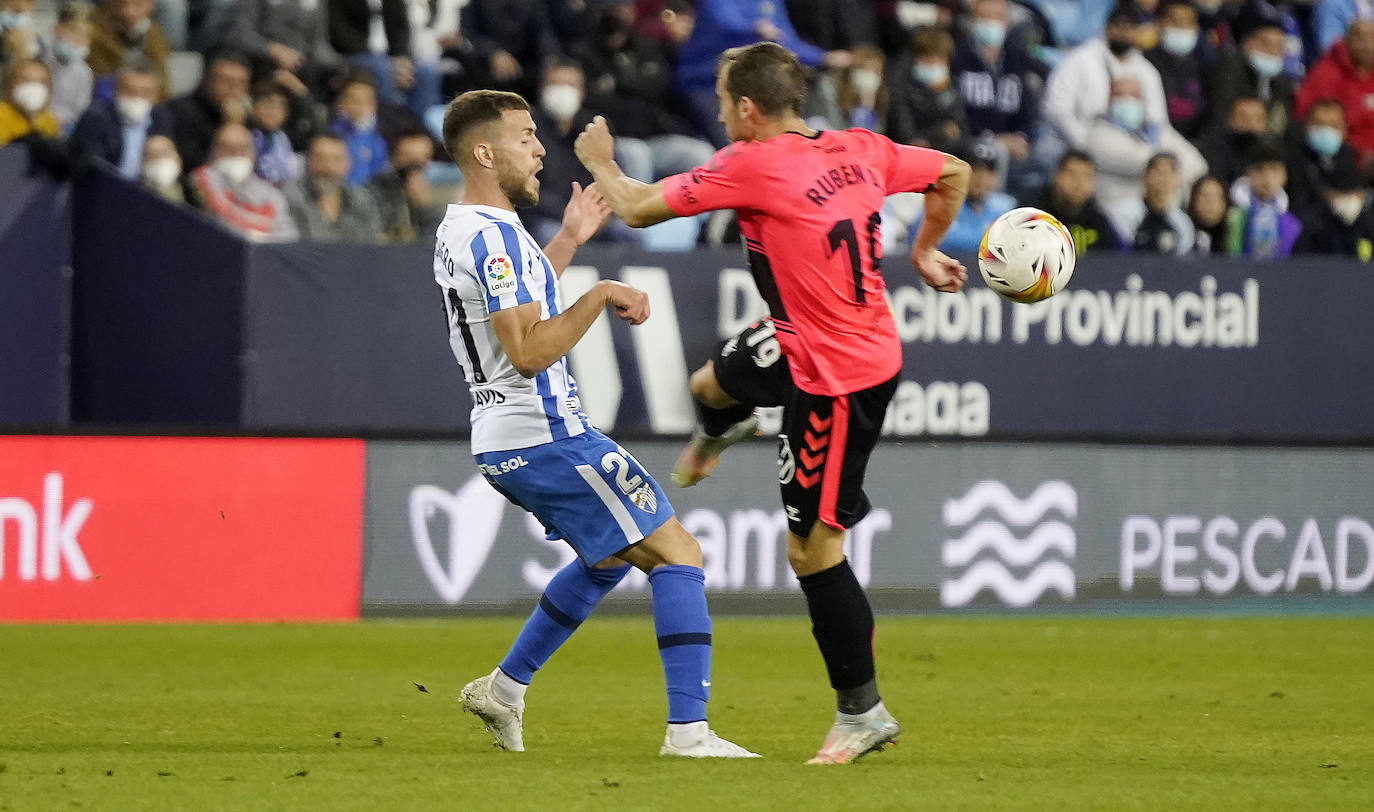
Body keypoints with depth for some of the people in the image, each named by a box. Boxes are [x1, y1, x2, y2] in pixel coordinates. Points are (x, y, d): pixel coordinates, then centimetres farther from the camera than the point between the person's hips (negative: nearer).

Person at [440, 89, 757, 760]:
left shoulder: (457, 231, 13)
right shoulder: (495, 236, -18)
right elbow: (528, 352, -25)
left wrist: (568, 241, 29)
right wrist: (600, 297, -20)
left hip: (502, 444, 10)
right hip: (546, 435, -10)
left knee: (611, 556, 29)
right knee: (677, 554, -8)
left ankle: (504, 688, 28)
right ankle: (688, 729, -17)